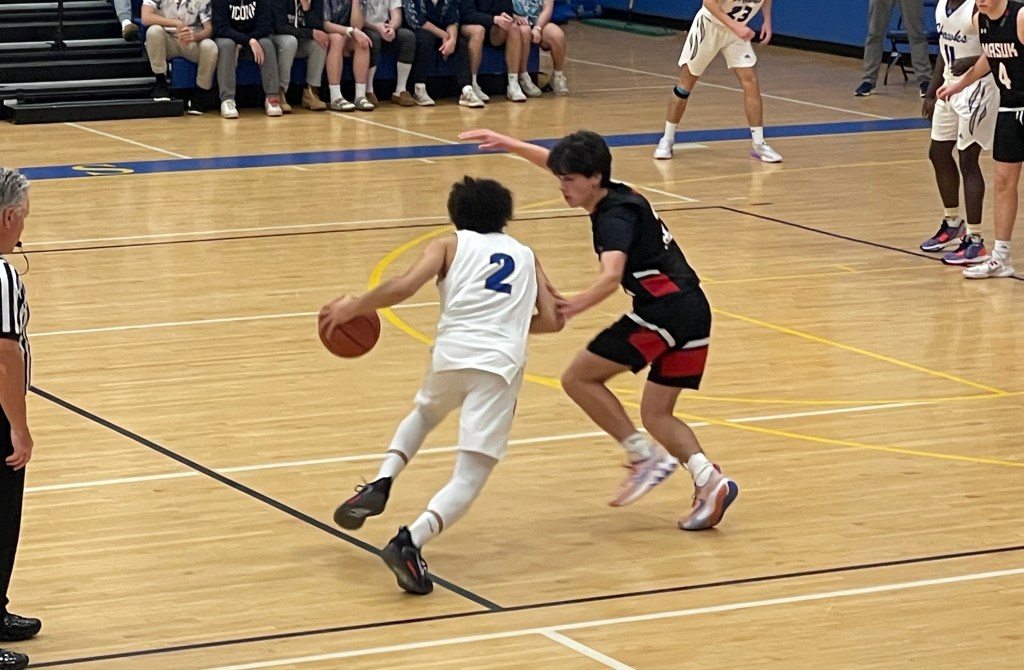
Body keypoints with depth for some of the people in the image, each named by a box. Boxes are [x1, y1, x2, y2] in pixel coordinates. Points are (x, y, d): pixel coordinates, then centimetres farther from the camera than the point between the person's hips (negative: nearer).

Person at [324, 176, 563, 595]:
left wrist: (353, 307, 12)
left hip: (452, 353, 1)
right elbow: (552, 320, 16)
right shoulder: (525, 256, 25)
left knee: (425, 413, 36)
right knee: (469, 478, -4)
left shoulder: (451, 245, 16)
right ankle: (411, 541, -29)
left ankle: (380, 484, 13)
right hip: (501, 363, -1)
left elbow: (404, 287, -1)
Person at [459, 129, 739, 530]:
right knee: (656, 415, 11)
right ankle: (709, 479, -9)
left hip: (665, 309, -10)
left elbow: (612, 275, -31)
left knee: (579, 378, -2)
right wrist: (509, 145, 33)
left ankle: (646, 456, -4)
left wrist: (574, 306, -42)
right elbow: (555, 161, 32)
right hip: (693, 313, 10)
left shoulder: (615, 215, -12)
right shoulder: (618, 197, 15)